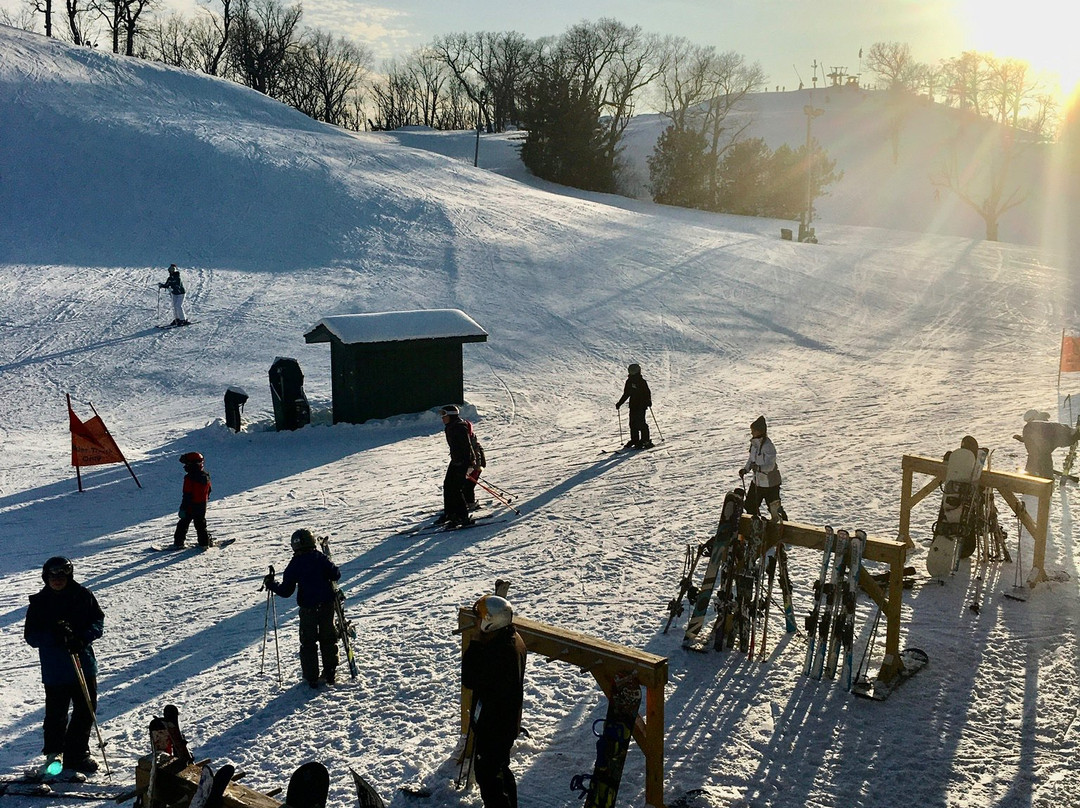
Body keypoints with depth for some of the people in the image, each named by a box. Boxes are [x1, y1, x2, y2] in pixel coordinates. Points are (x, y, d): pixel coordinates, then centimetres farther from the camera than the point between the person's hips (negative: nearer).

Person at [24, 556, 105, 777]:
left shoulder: (83, 596, -1)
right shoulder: (39, 603, -3)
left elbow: (98, 621, 1)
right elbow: (31, 636, -4)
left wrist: (83, 638, -18)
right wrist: (54, 634, -22)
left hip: (84, 663, 2)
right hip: (55, 670, -1)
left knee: (86, 710, 7)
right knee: (56, 714, 6)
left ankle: (77, 754, 24)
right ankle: (53, 753, 31)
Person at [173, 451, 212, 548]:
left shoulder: (190, 478, -20)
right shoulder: (206, 476, 3)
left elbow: (187, 495, -21)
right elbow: (208, 490, 15)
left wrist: (183, 508, -17)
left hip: (191, 506, -6)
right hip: (202, 506, 6)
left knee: (183, 524, 6)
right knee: (201, 524, 16)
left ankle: (179, 542, 8)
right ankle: (204, 541, 16)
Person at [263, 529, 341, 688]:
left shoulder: (294, 565, -6)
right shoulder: (320, 558, -4)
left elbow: (285, 591, -4)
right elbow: (336, 575, -6)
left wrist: (271, 584, 12)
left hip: (308, 608, -2)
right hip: (327, 605, 2)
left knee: (308, 642, 10)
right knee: (328, 639, 14)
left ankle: (311, 677, 10)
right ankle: (330, 673, 16)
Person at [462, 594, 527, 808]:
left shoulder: (497, 651, -33)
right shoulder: (514, 640, 0)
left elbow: (469, 680, -22)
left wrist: (474, 645, -21)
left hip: (492, 725, -10)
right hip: (508, 720, 10)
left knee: (486, 773, 5)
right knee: (500, 768, 26)